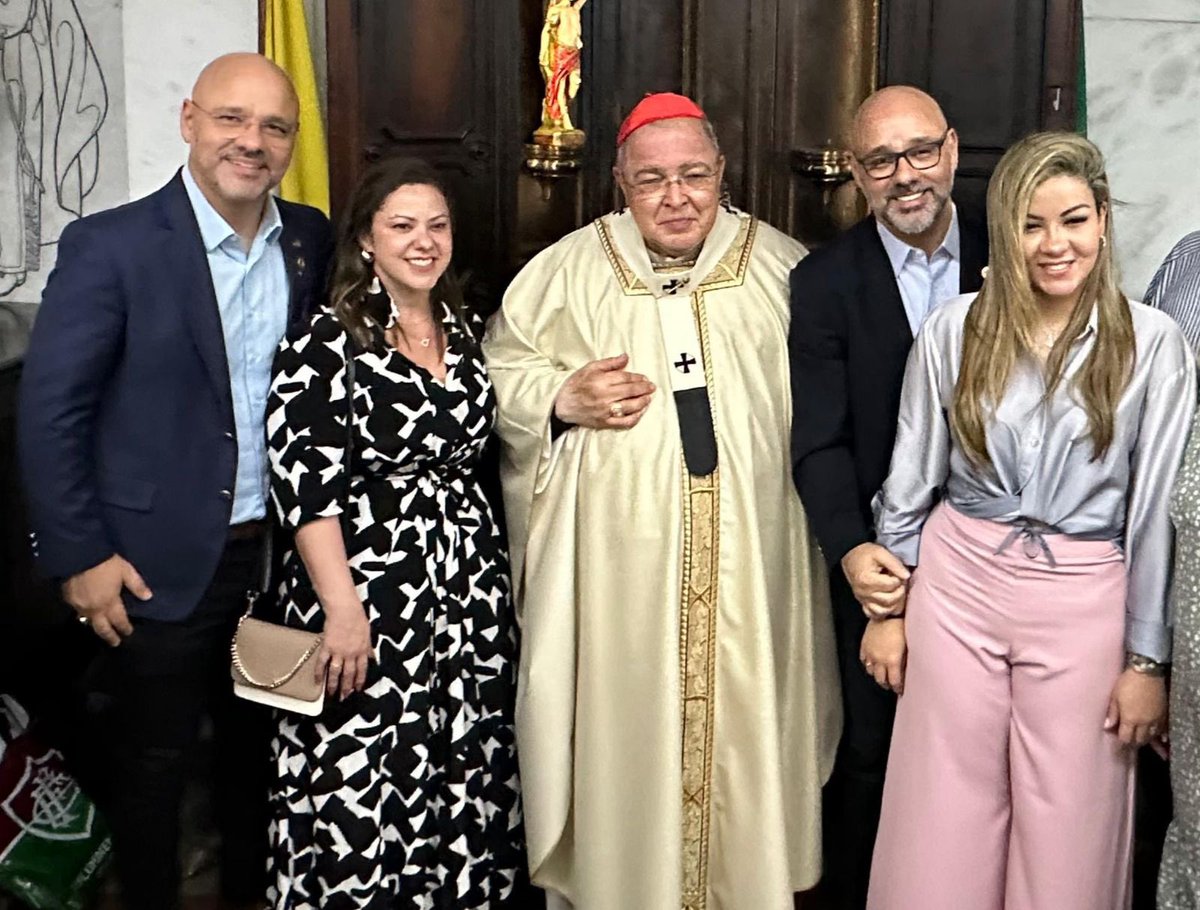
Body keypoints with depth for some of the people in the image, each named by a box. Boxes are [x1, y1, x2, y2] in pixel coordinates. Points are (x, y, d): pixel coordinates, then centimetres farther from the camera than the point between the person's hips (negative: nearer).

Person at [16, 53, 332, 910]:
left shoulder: (311, 239, 0)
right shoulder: (111, 245, -13)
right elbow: (50, 410, -11)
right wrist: (79, 555, -12)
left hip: (280, 550, 4)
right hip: (162, 561, -4)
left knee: (260, 746, 20)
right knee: (153, 763, 13)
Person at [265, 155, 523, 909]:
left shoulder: (468, 330, 12)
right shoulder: (326, 345, -8)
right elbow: (306, 485, -14)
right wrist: (343, 610, -18)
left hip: (473, 593, 6)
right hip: (370, 600, -6)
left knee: (472, 781, 10)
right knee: (361, 792, -2)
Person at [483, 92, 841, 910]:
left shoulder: (785, 268, 6)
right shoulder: (568, 269, 6)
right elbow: (499, 370, 9)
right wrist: (563, 399, -10)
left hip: (751, 558, 1)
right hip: (613, 561, 0)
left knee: (744, 721, 7)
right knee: (618, 728, 4)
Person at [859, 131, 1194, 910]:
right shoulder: (953, 331, -1)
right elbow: (911, 480, 7)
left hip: (1083, 604, -1)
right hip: (958, 587, 2)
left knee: (1068, 842, 10)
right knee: (942, 832, 11)